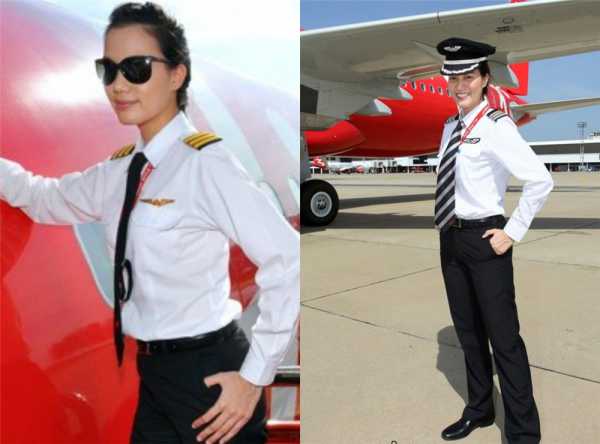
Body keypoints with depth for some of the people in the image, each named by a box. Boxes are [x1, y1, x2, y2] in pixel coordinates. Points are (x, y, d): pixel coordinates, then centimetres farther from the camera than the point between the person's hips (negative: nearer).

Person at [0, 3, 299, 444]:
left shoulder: (206, 162, -19)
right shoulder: (119, 171, 4)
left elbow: (287, 262, -22)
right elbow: (47, 198, 19)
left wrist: (255, 376, -17)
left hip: (207, 371, -7)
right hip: (154, 372, 7)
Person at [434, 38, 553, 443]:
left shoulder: (496, 126, -13)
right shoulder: (450, 127, 9)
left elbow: (541, 180, -20)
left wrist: (513, 232, -16)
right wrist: (448, 228, 12)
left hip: (484, 239, -7)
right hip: (451, 237, 8)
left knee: (503, 337, 2)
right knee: (468, 332, 19)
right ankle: (479, 411, 38)